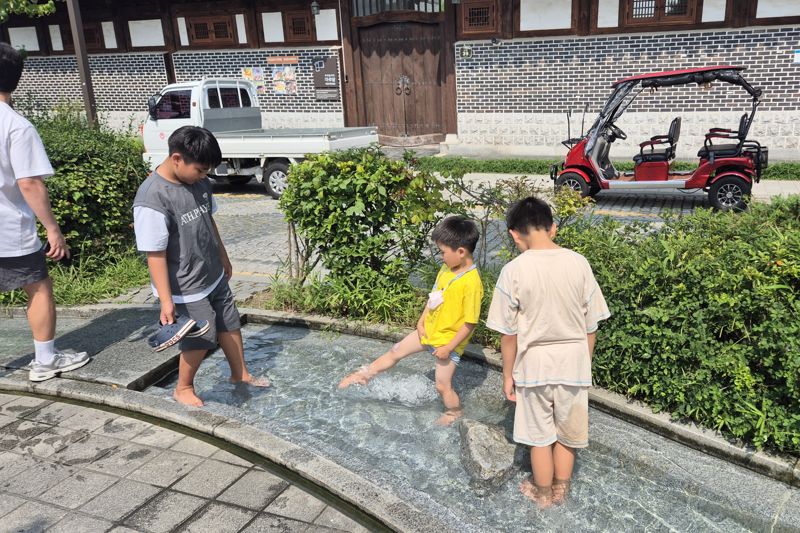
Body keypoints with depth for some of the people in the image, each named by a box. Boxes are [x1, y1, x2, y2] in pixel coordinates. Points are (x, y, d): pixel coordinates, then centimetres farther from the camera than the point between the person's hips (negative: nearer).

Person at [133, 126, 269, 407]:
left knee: (230, 325, 18)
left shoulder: (199, 183, -3)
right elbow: (155, 254, -24)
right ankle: (183, 388, 29)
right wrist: (166, 300, -23)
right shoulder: (152, 199, -26)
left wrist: (223, 257, 22)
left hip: (214, 276, 7)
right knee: (201, 339, 3)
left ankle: (240, 375, 39)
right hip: (186, 289, -7)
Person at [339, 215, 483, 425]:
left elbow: (470, 323, -24)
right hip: (429, 330, 8)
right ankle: (364, 375, 38)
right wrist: (421, 322, 3)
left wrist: (448, 347, -20)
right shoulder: (446, 269, -5)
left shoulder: (471, 283, -28)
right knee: (395, 352, 19)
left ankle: (455, 414, 33)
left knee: (442, 386, 6)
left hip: (448, 340, -8)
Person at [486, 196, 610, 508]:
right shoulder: (578, 264, -8)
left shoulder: (514, 271, -16)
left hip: (534, 365, -2)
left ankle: (543, 493, 36)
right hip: (573, 363, 2)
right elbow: (591, 326, -1)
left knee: (540, 435, 17)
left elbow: (508, 333, -10)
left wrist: (508, 374, 3)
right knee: (567, 432, 21)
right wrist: (585, 364, 14)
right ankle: (560, 489, 39)